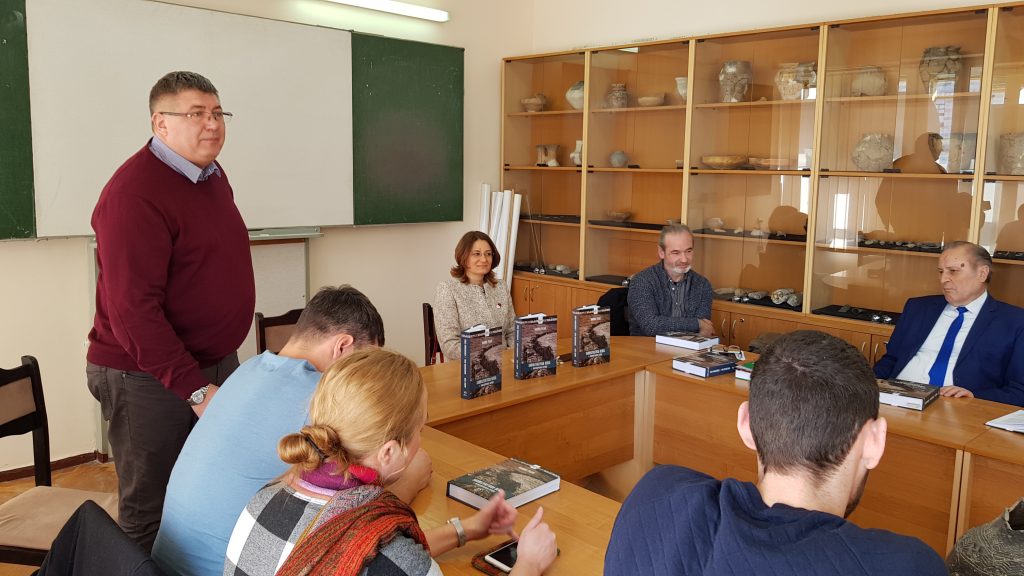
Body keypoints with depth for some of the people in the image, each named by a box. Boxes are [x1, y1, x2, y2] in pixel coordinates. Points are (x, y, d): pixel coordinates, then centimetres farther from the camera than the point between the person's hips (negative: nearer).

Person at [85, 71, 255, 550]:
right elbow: (132, 310, -23)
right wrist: (194, 388, -25)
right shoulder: (134, 192, -19)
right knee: (150, 516, 7)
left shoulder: (213, 175, 8)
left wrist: (214, 372, 14)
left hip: (217, 362, 8)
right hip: (149, 378, -8)